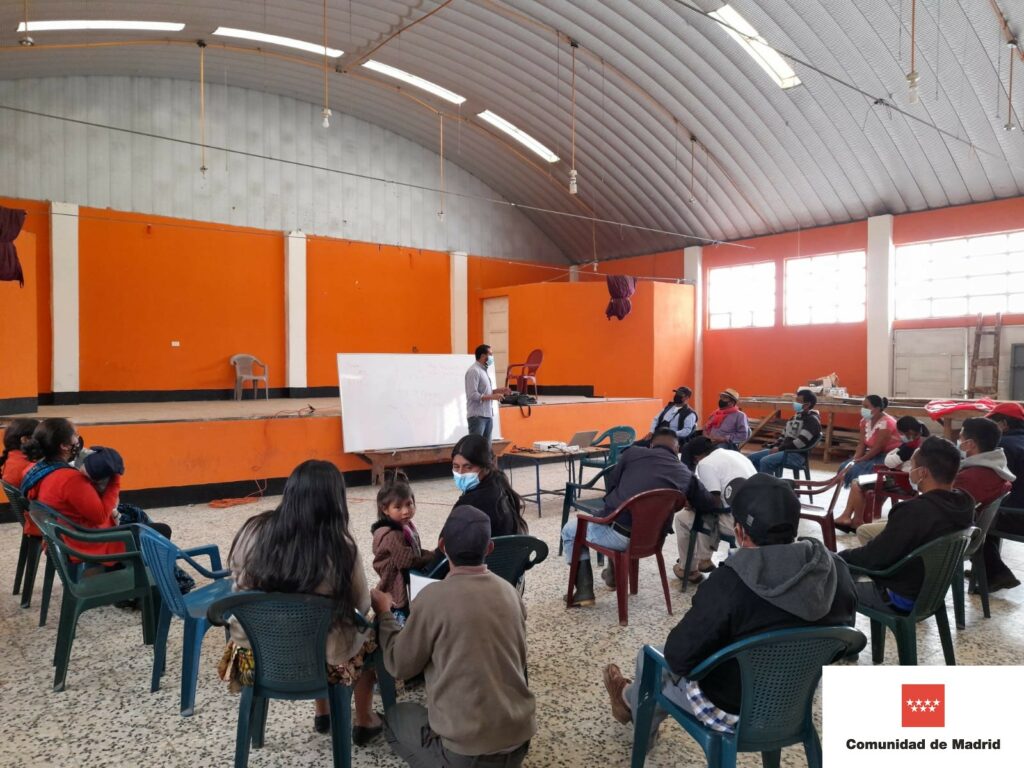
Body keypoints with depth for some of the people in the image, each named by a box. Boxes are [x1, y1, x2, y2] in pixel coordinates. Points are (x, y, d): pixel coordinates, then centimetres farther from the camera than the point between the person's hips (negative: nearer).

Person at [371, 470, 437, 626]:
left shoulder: (406, 527, 4)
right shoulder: (392, 536, -24)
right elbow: (410, 561, -25)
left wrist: (432, 554, -5)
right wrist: (436, 555, -15)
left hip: (408, 590, 9)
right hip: (397, 596, -9)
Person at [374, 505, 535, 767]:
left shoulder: (434, 596, -17)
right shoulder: (509, 591, 0)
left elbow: (399, 665, -4)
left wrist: (384, 614, 10)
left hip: (465, 746, -5)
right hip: (519, 736, 5)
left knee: (394, 716, 22)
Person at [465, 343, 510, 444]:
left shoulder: (484, 370, 14)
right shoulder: (474, 371, -15)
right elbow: (473, 395, -21)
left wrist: (498, 391, 8)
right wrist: (492, 397, -18)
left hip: (488, 415, 10)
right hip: (477, 416, -10)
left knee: (486, 445, 13)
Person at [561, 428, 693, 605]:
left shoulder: (633, 452, -2)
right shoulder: (686, 475, 3)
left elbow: (609, 484, 8)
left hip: (618, 534, -5)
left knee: (570, 529, 23)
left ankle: (584, 591, 14)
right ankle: (614, 574, 48)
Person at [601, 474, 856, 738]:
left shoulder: (729, 583, -32)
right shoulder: (837, 570, -15)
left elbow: (678, 656, -23)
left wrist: (677, 660, 0)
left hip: (734, 712, -6)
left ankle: (632, 700, 55)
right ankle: (636, 699, 53)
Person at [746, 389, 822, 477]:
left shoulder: (812, 420, -10)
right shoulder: (796, 416, 20)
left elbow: (801, 442, -21)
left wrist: (780, 448, -16)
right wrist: (775, 446, 6)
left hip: (798, 455, -10)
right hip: (784, 450, 10)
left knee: (765, 461, -32)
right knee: (751, 458, 2)